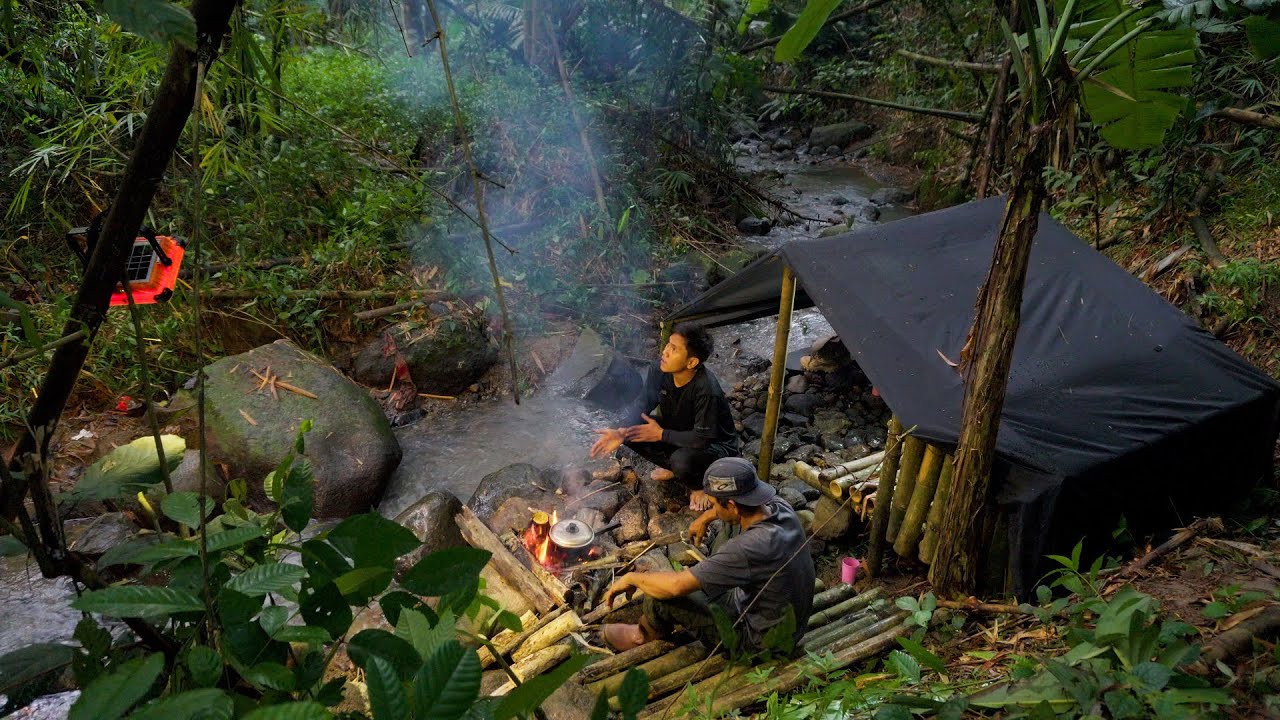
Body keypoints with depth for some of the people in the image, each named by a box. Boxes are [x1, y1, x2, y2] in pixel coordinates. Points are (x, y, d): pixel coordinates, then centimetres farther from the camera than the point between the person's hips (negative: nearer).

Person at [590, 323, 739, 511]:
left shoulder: (707, 389, -35)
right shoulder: (660, 370, -17)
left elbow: (702, 439, -31)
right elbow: (641, 405, -9)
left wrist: (661, 434, -24)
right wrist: (621, 432, -27)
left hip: (715, 445, -6)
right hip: (676, 433, 7)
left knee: (682, 460, -38)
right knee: (630, 427, -11)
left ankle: (699, 485, 0)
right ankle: (673, 468, 10)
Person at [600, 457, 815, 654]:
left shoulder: (751, 548, -37)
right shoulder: (780, 506, -13)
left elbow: (676, 586, -31)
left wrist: (631, 578, -14)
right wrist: (706, 517, 20)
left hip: (760, 639, -8)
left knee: (662, 592, -8)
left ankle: (648, 635, 24)